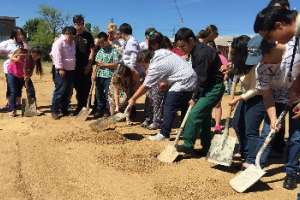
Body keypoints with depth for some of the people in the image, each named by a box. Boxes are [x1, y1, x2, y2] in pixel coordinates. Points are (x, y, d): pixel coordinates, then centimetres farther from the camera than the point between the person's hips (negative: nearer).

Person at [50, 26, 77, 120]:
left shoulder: (72, 42, 17)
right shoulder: (59, 42, -10)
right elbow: (57, 56, -17)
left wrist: (74, 68, 19)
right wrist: (60, 68, -22)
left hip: (71, 70, 8)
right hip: (62, 71, -8)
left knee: (67, 91, 11)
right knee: (60, 91, -6)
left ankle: (64, 109, 21)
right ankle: (54, 111, 1)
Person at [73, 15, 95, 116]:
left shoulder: (88, 35, 3)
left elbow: (92, 50, 1)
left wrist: (89, 64, -8)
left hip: (86, 66, -2)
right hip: (75, 66, 2)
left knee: (86, 87, 0)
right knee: (78, 87, 6)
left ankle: (85, 105, 10)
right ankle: (80, 105, 17)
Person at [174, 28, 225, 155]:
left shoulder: (202, 53, -22)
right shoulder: (196, 52, 9)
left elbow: (202, 79, -21)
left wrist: (195, 97, -12)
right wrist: (196, 95, 5)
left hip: (214, 88, -10)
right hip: (208, 88, 10)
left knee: (195, 114, -16)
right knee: (204, 116, 12)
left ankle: (188, 145, -9)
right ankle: (206, 148, 23)